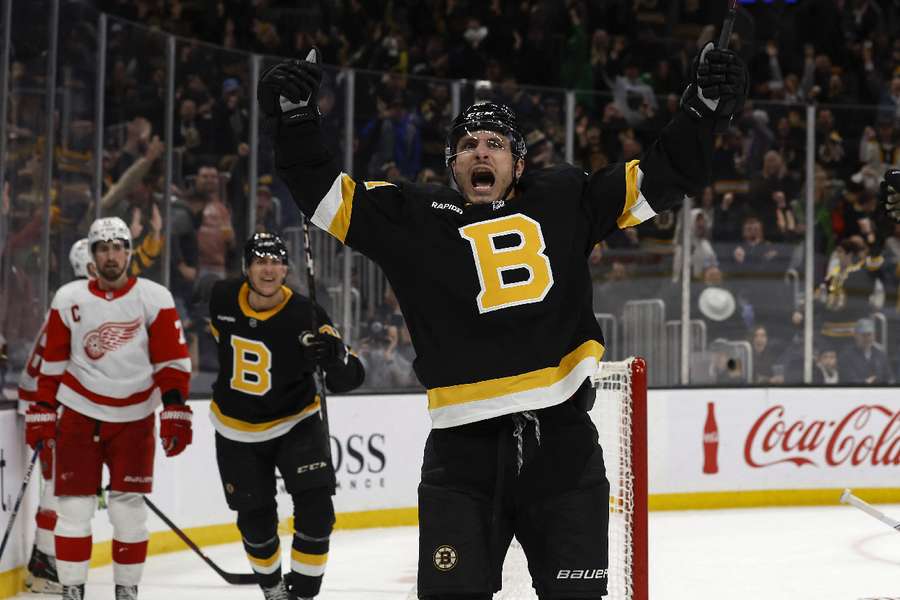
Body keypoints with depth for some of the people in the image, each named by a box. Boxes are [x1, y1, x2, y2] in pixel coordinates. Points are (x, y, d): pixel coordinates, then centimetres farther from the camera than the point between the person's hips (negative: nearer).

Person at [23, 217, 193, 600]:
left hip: (134, 419, -1)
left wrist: (175, 414, -10)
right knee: (74, 506, -1)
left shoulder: (154, 298, -3)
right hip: (78, 413, 1)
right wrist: (41, 414, 6)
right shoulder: (69, 299, 2)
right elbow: (52, 363, 8)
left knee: (129, 508, 1)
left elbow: (172, 362, -3)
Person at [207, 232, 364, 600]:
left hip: (295, 422, -2)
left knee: (315, 510, -15)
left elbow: (349, 379, -25)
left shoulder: (305, 316, -23)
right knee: (255, 520, 8)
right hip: (237, 430, 2)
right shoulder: (223, 298, -12)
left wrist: (335, 355, -46)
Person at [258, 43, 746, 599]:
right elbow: (326, 193, 4)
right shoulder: (414, 217, 7)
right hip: (463, 449, -1)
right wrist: (295, 119, -9)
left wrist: (704, 110, 0)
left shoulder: (565, 200, 10)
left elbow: (659, 178, 12)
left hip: (563, 441, 1)